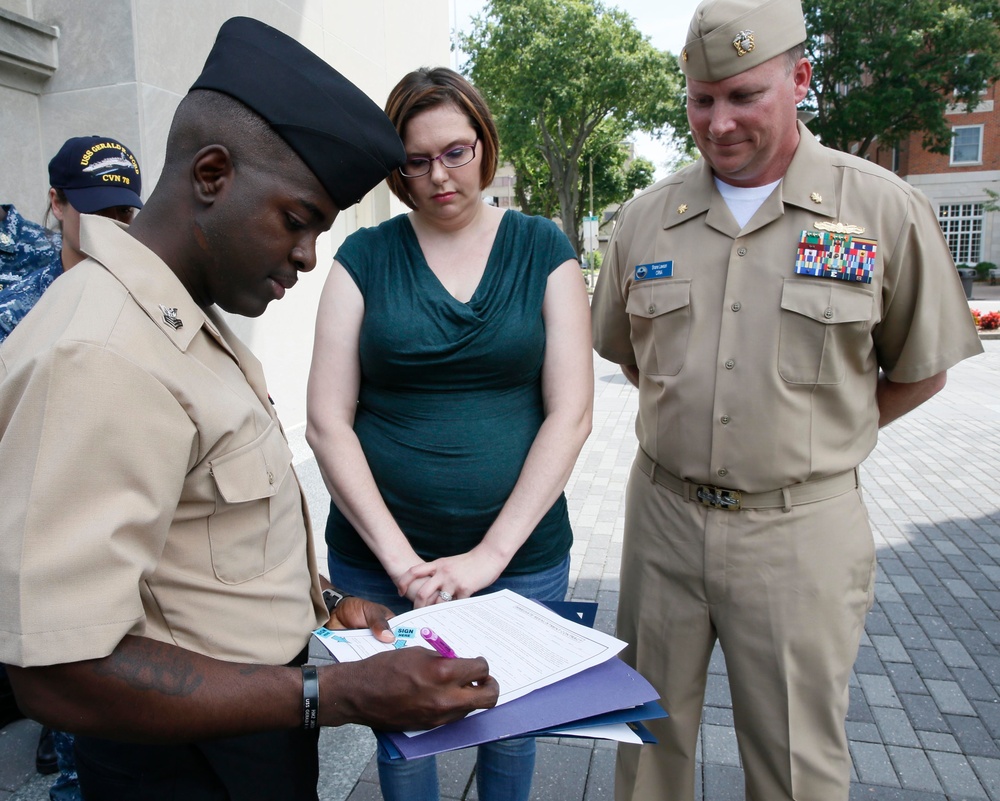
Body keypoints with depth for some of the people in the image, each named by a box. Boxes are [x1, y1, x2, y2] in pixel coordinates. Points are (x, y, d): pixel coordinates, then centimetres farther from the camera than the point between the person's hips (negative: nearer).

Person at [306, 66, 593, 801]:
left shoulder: (543, 251, 0)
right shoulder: (365, 257, 0)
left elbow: (570, 414, -7)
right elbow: (327, 422, -6)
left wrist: (489, 554, -13)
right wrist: (399, 557, -14)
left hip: (522, 556, 0)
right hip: (377, 559, 1)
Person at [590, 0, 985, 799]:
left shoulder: (885, 209, -6)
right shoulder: (647, 217, 2)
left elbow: (920, 373, 2)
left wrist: (812, 440, 3)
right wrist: (689, 419, 9)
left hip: (799, 527, -2)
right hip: (663, 512, 3)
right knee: (652, 731, 19)